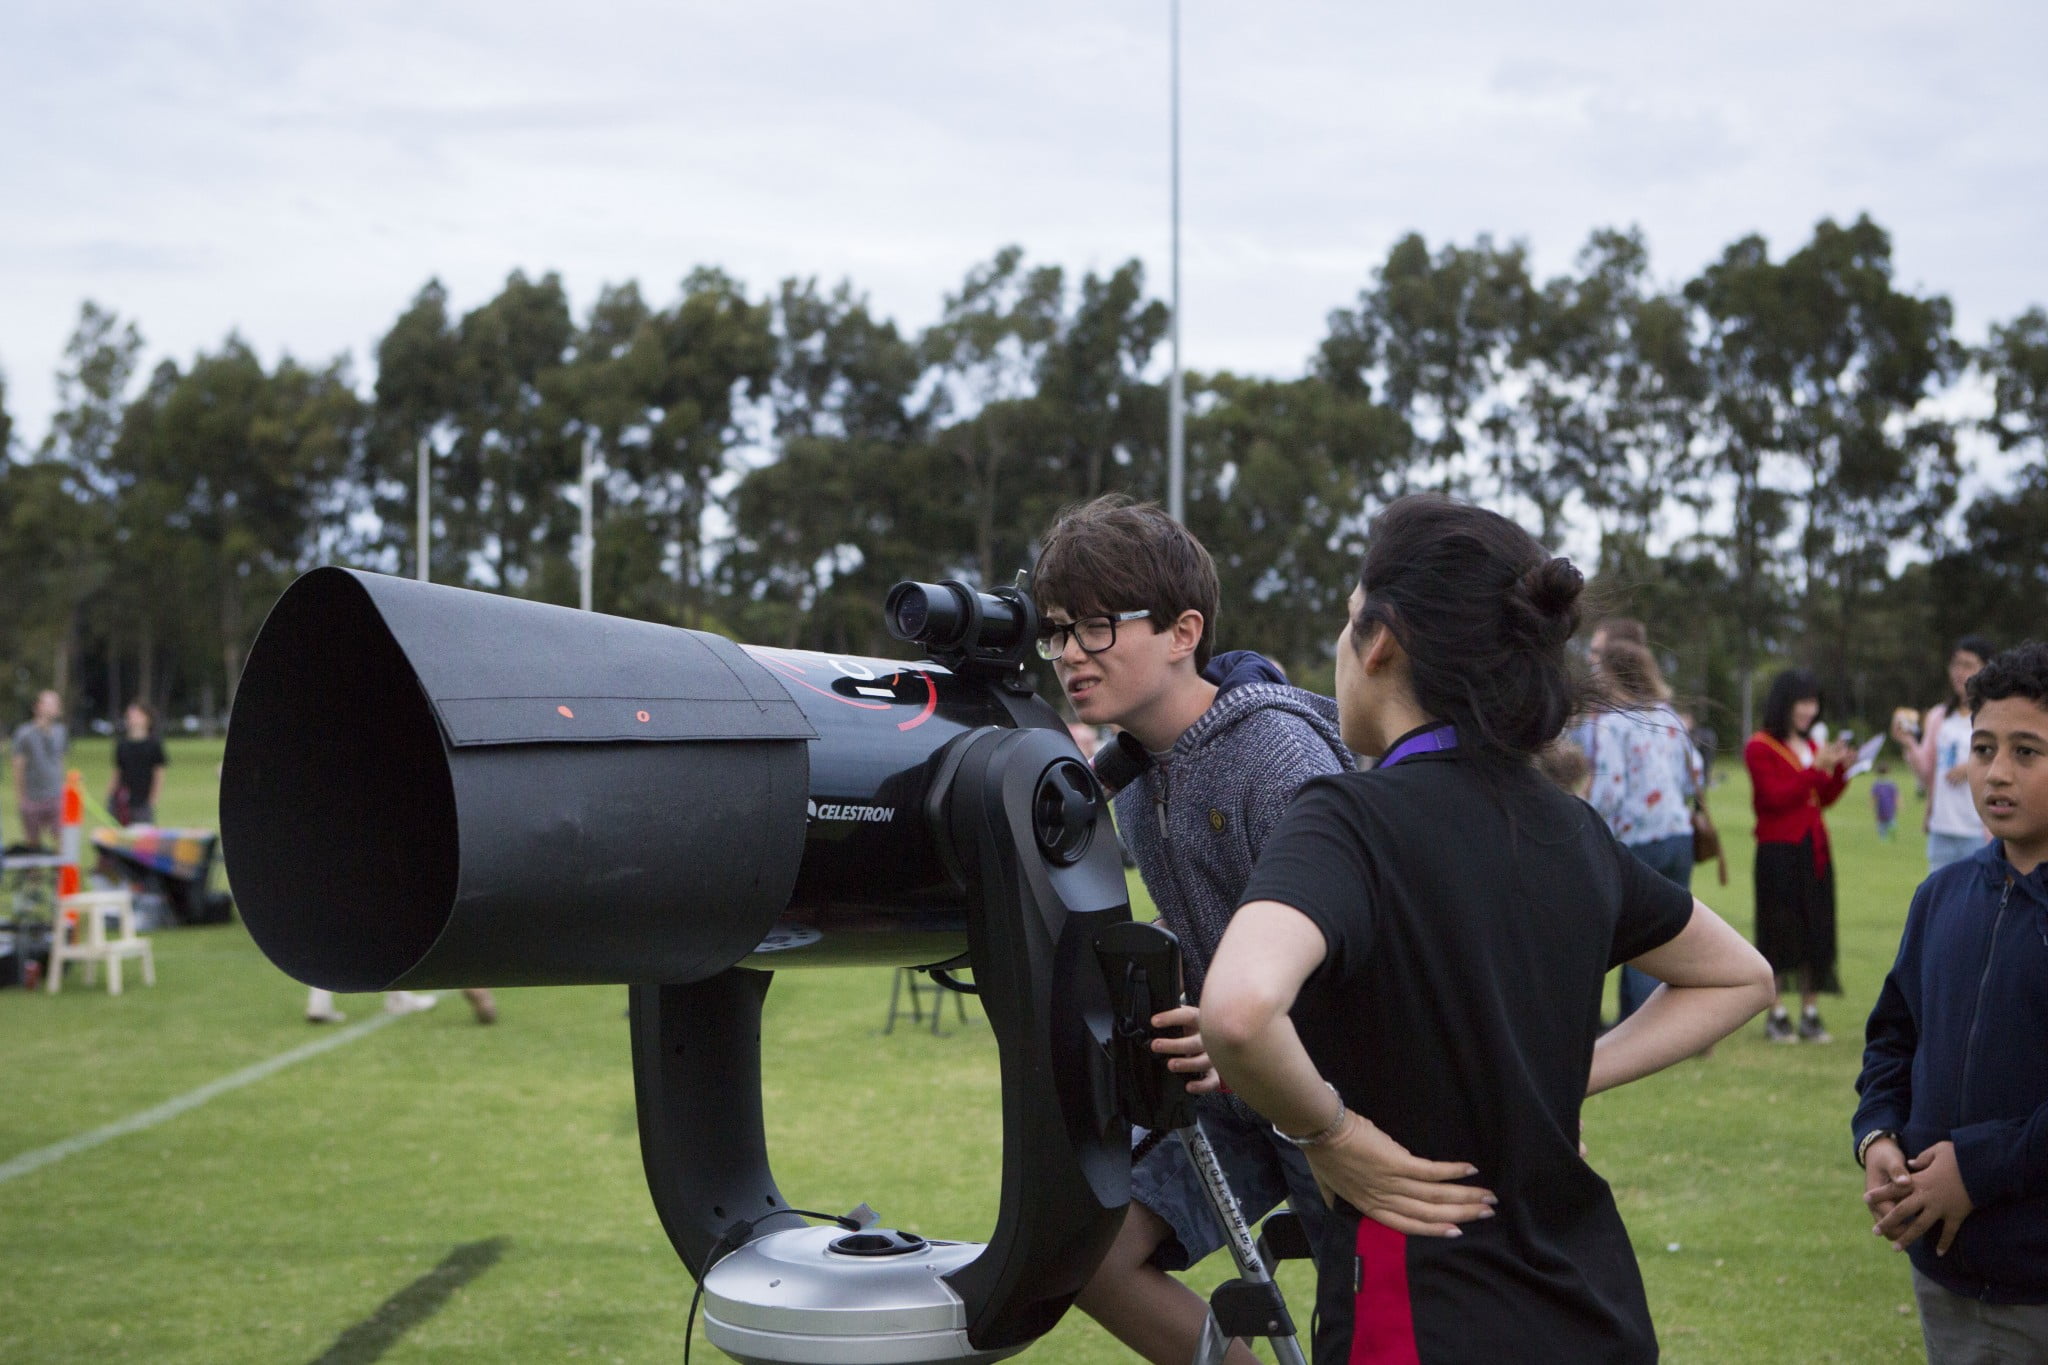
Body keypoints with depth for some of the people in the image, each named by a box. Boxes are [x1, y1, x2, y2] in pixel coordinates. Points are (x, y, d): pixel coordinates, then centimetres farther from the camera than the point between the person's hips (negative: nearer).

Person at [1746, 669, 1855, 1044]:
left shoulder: (1810, 746, 15)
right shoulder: (1760, 748, -6)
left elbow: (1825, 798, 16)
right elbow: (1775, 797, -16)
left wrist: (1841, 769, 0)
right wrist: (1816, 768, -17)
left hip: (1814, 850, 6)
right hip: (1778, 850, -6)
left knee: (1815, 931, 6)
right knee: (1780, 931, -3)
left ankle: (1810, 1015, 12)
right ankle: (1776, 1016, 4)